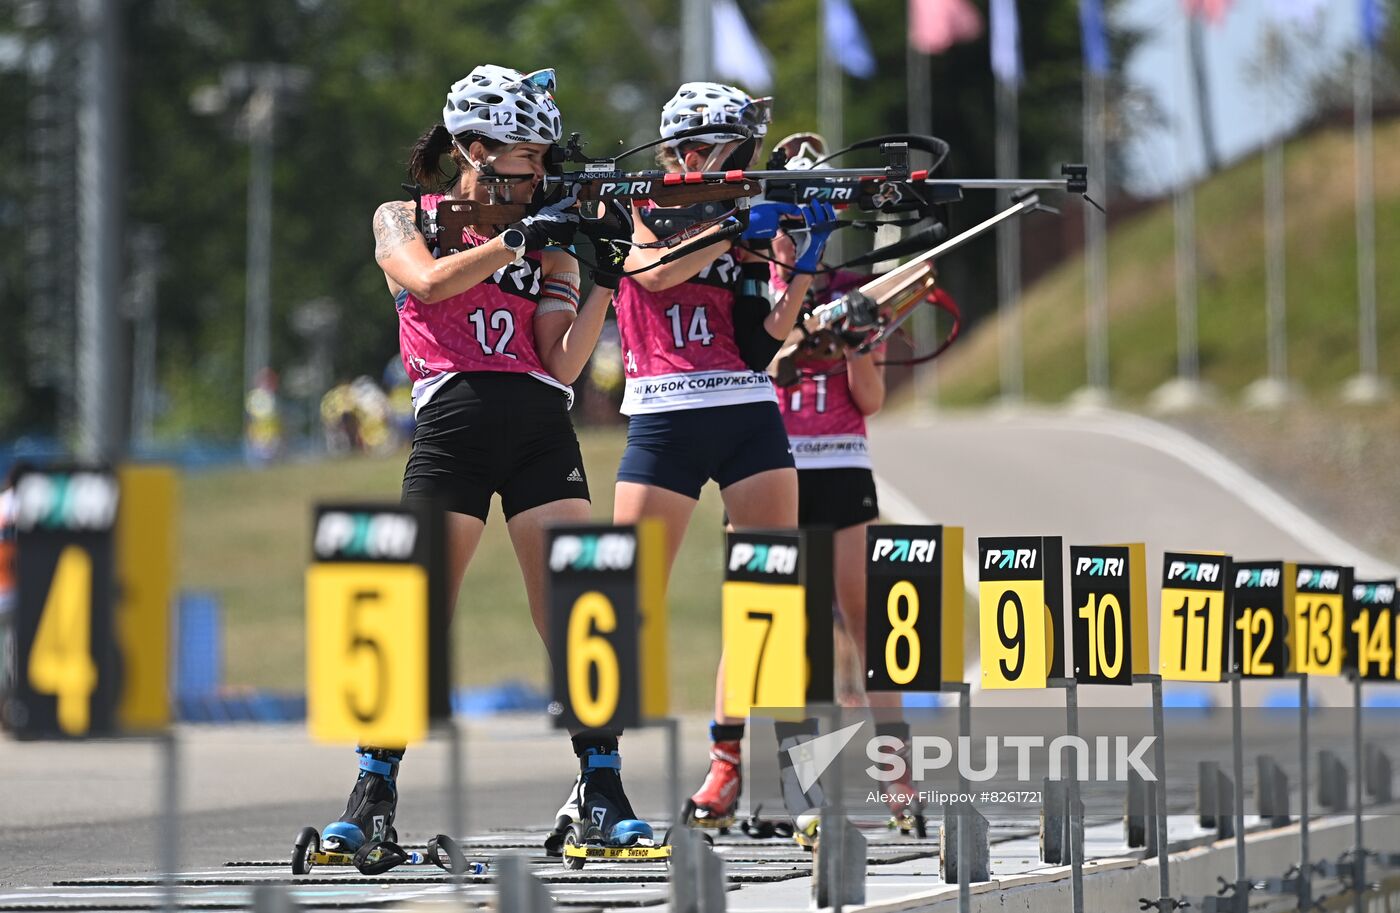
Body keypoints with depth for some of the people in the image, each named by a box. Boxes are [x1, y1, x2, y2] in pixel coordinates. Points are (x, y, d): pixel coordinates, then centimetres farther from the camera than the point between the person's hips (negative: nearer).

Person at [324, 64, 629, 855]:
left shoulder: (548, 238, 16)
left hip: (541, 426, 2)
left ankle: (604, 797, -4)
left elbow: (562, 362, 5)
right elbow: (427, 282, -10)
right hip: (452, 424, -2)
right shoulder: (406, 220, 13)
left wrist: (605, 285, -7)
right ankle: (371, 803, -2)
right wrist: (517, 240, -15)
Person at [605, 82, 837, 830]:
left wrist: (803, 269, -5)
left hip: (748, 419, 4)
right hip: (662, 422, -4)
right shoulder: (633, 208, 5)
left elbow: (760, 344, 5)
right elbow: (653, 270, -16)